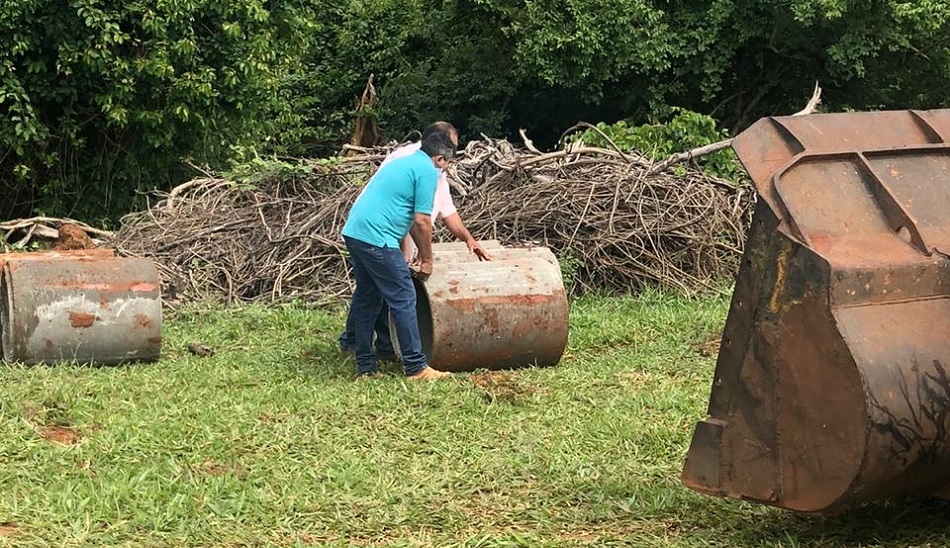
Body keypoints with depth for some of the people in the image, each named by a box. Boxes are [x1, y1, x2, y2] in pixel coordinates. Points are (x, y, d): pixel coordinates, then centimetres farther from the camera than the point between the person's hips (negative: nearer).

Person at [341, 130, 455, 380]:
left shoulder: (404, 162, 24)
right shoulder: (428, 171, -5)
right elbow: (422, 221, -9)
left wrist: (421, 251, 35)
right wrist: (427, 259, 3)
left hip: (354, 232, 10)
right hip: (377, 238, -10)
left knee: (367, 298, 16)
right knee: (403, 299, -5)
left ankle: (365, 365, 20)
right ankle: (416, 367, -3)